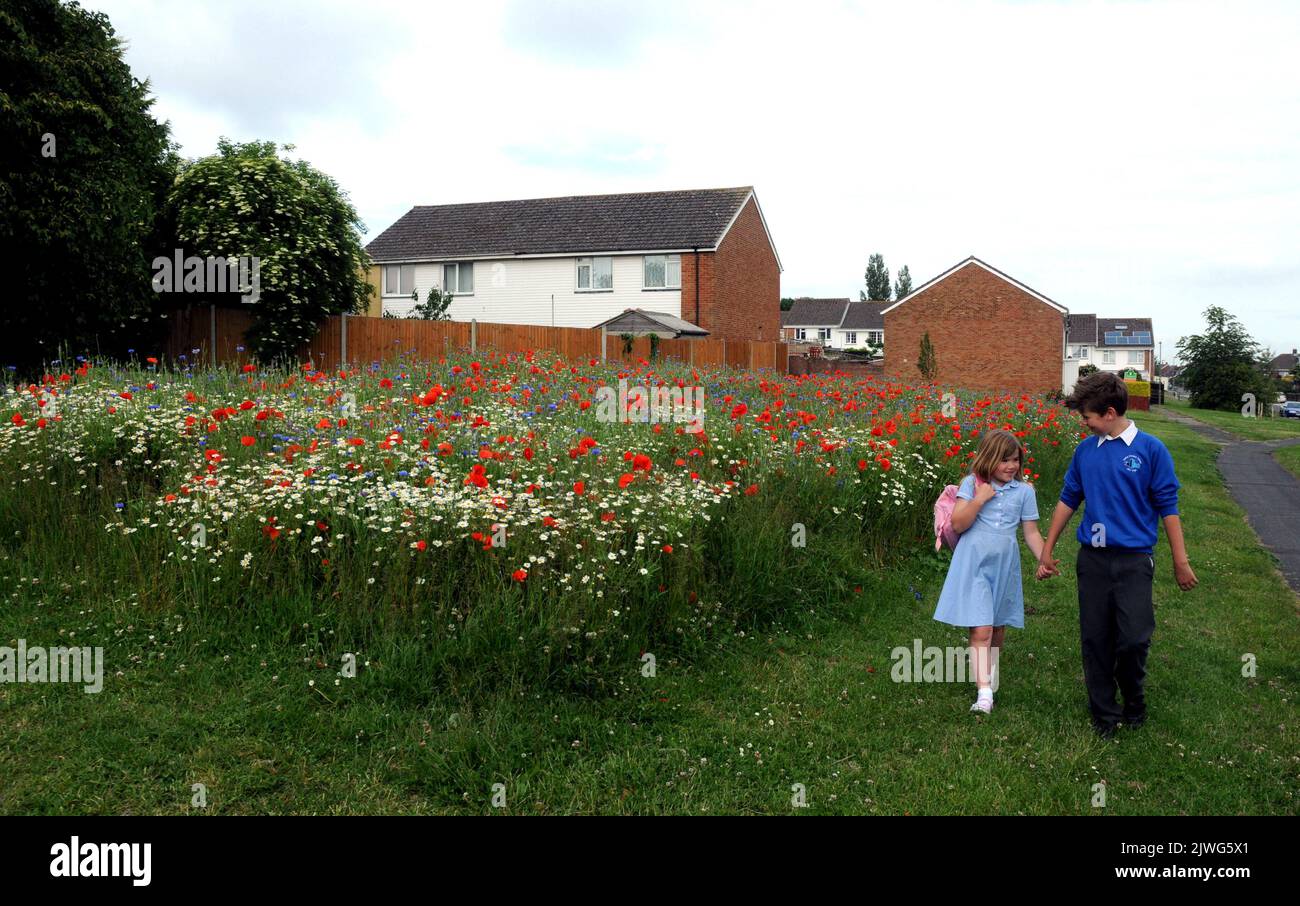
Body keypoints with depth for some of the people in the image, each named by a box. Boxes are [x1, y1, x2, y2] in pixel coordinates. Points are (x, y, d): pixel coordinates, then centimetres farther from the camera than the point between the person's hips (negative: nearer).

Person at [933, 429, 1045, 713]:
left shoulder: (1024, 491, 5)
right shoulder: (972, 484, -2)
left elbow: (1031, 533, 7)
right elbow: (958, 524, -8)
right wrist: (979, 499, -17)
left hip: (1005, 566, 3)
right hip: (974, 564, -3)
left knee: (998, 628, 14)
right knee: (981, 630, -11)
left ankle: (991, 676, 35)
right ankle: (984, 693, -10)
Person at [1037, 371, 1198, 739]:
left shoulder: (1150, 449, -5)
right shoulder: (1085, 450, 5)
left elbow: (1167, 506, -1)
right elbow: (1068, 500, 14)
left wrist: (1181, 561, 0)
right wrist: (1047, 551, 16)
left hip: (1134, 560, -3)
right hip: (1092, 560, 3)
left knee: (1134, 639, -7)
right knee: (1095, 640, 7)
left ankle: (1134, 702, 22)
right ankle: (1104, 715, 22)